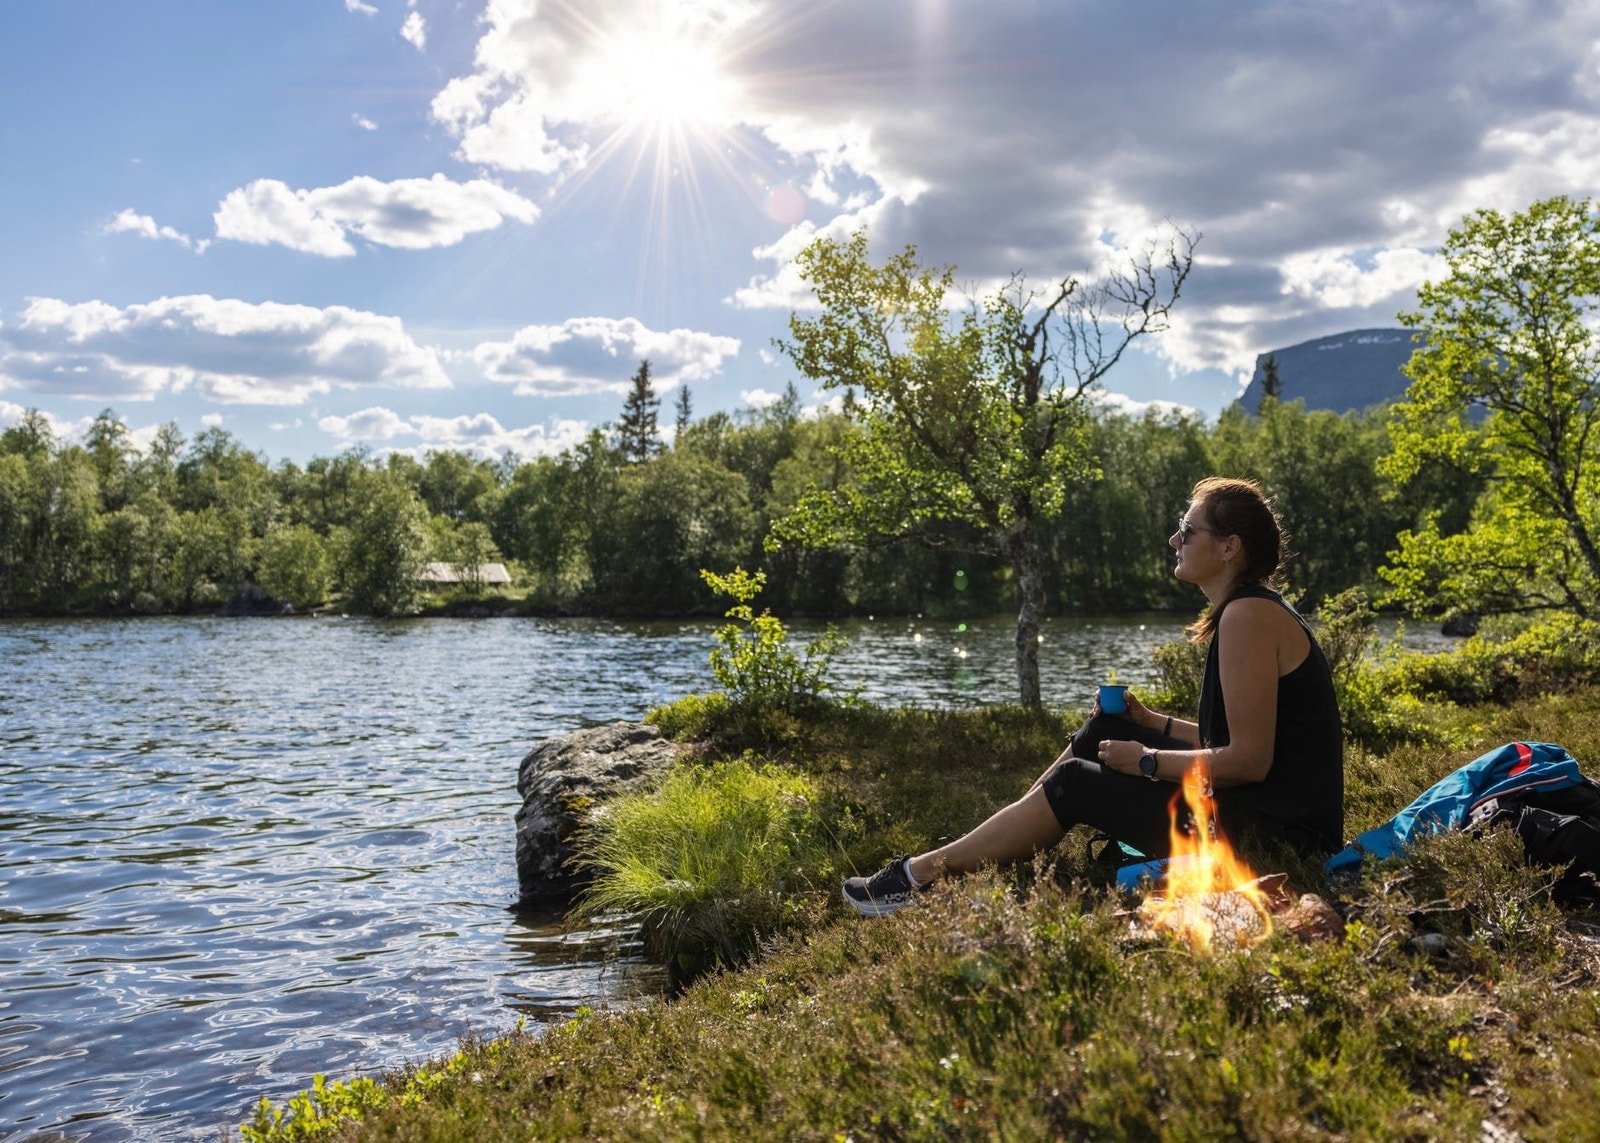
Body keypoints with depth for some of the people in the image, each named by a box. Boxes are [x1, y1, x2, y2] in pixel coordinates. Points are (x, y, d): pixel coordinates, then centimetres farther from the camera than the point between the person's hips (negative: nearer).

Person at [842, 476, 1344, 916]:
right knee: (1103, 729, 10)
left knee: (1075, 782, -7)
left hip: (1277, 831, -10)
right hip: (1263, 814, 10)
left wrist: (1147, 761, -12)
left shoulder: (1248, 615, -19)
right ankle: (965, 851, 14)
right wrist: (1153, 722, 7)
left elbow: (1249, 760, -22)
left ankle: (922, 873, 4)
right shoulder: (1247, 609, 12)